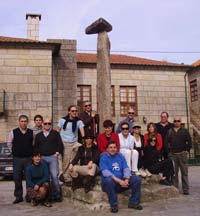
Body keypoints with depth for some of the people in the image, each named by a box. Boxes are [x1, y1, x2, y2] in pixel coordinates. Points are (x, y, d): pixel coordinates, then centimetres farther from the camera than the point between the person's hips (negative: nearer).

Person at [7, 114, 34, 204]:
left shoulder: (31, 133, 2)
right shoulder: (13, 132, 0)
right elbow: (9, 143, 9)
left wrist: (30, 151, 4)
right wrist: (15, 150, 9)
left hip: (29, 158, 0)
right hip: (17, 158, 0)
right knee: (17, 178, 3)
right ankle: (18, 196, 14)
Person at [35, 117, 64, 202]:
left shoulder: (55, 133, 8)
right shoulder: (38, 135, 16)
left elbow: (60, 145, 6)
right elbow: (35, 147, 18)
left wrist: (57, 153, -4)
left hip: (52, 157, -3)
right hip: (42, 158, 3)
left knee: (54, 176, -11)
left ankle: (57, 194, -2)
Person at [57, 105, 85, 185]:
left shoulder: (78, 121, -2)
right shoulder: (63, 120, -4)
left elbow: (82, 131, -14)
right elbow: (57, 131, 4)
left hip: (74, 143, 2)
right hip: (64, 143, -2)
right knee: (66, 161, -2)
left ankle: (63, 175, 22)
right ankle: (67, 178, 13)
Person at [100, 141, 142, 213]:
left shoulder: (120, 156, 10)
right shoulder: (104, 157, -6)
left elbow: (126, 168, 0)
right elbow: (105, 172, -19)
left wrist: (126, 179, -21)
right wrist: (119, 180, -27)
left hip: (122, 181, 5)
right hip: (110, 182, -4)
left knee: (137, 179, -10)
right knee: (109, 180, -38)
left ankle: (133, 202, -1)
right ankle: (113, 205, -21)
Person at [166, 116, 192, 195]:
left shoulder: (184, 131, 5)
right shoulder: (169, 131, 10)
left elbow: (189, 141, 4)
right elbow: (166, 141, 12)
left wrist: (187, 150, -2)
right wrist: (168, 150, 3)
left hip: (182, 154, -2)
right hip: (172, 154, 2)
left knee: (184, 172, 0)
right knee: (174, 172, 5)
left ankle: (185, 189, 4)